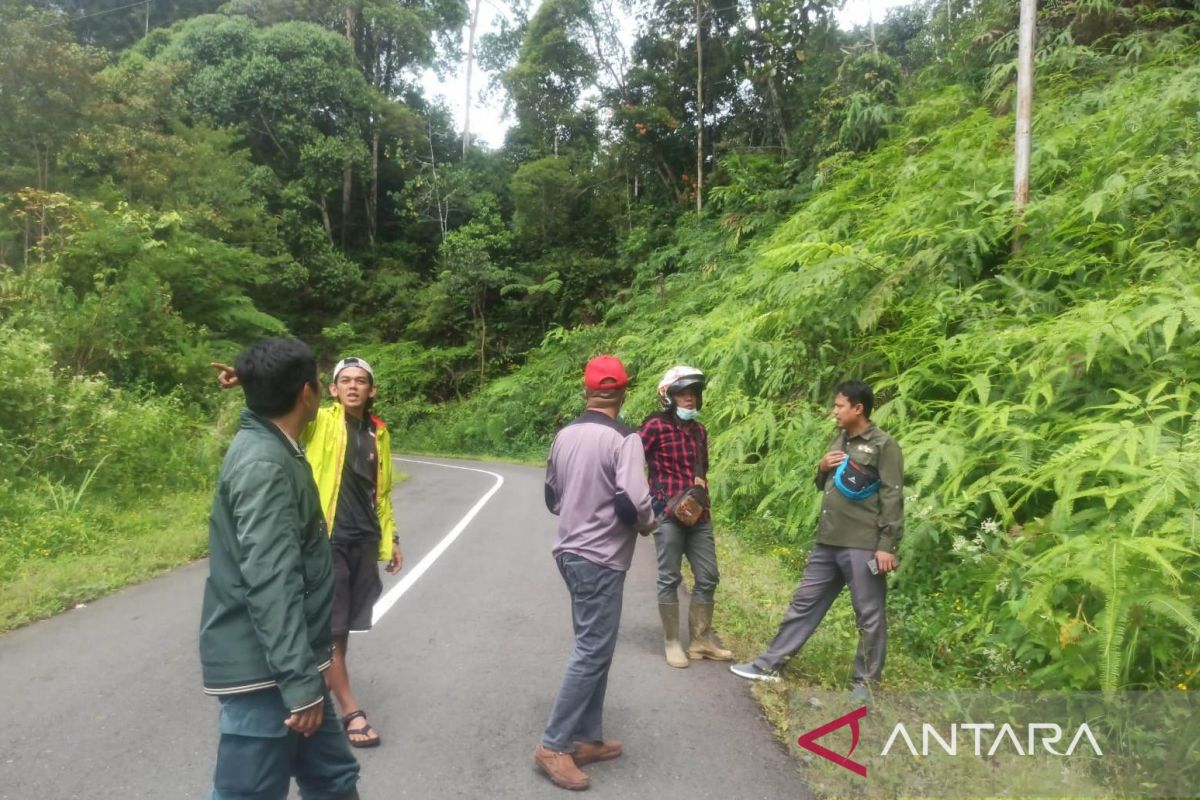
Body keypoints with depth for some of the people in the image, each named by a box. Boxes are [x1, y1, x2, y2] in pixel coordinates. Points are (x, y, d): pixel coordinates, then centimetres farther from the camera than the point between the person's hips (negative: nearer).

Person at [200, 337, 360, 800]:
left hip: (283, 663, 10)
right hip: (264, 669, -10)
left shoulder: (272, 450, 10)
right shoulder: (264, 465, -22)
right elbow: (271, 584, -27)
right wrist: (300, 683, -25)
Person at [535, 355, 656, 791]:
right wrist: (648, 524, -4)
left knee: (592, 649, 16)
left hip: (570, 552, 8)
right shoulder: (623, 438, -16)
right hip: (601, 560, -8)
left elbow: (551, 497, 14)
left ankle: (588, 739, 23)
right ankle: (554, 745, 5)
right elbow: (633, 504, -24)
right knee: (593, 653, 0)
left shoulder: (565, 435, 5)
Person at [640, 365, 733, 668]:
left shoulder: (699, 430, 14)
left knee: (708, 578, 10)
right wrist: (650, 500, -11)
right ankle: (671, 643, 15)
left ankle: (701, 641, 23)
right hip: (668, 513, -7)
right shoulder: (656, 426, -8)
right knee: (670, 579, 2)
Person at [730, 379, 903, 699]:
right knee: (804, 604, 13)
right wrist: (822, 469, 3)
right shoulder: (839, 441, 15)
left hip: (863, 546, -8)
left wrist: (887, 545, -18)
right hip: (828, 542, 8)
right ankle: (769, 664, 20)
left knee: (869, 615, 4)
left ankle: (867, 682, 19)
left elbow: (892, 499, -13)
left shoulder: (884, 446, -8)